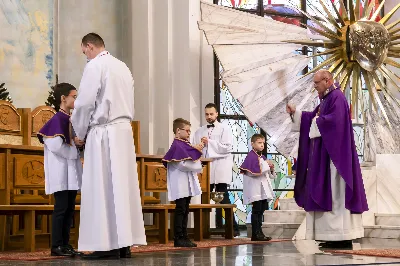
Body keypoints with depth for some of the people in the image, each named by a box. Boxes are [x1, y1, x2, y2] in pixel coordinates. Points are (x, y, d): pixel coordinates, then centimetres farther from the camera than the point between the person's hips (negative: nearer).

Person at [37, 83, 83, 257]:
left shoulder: (72, 120, 15)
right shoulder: (58, 119, -12)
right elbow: (55, 145, -22)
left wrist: (79, 143, 2)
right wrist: (74, 145, -11)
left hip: (72, 170, 9)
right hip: (61, 170, -9)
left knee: (70, 209, 8)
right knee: (61, 208, -7)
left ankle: (65, 244, 12)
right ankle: (56, 246, -3)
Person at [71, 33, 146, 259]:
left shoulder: (95, 66, -8)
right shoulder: (123, 67, 16)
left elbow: (85, 103, -11)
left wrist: (80, 132, 3)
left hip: (104, 132, -7)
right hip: (124, 130, 8)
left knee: (103, 186, -5)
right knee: (122, 183, 6)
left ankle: (108, 244, -7)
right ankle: (124, 242, 6)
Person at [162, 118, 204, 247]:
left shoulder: (186, 144, 17)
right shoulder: (177, 145, -11)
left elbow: (192, 162, 20)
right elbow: (182, 164, -21)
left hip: (187, 184, 9)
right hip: (180, 184, -9)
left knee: (185, 211, 10)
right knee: (180, 210, -7)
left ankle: (184, 237, 14)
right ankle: (178, 239, -4)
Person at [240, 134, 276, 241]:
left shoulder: (262, 157, 17)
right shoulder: (251, 156, -9)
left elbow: (270, 175, 23)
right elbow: (252, 171, -23)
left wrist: (271, 169, 1)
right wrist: (266, 165, -18)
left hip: (263, 188, 9)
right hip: (255, 189, -9)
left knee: (262, 209, 11)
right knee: (257, 210, -7)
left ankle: (258, 232, 19)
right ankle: (256, 234, -4)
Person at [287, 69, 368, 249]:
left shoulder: (337, 97, -12)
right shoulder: (328, 99, 19)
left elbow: (334, 121, -24)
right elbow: (314, 118, 23)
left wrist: (317, 121, -8)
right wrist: (295, 113, 13)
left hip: (334, 155, -10)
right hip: (325, 156, 11)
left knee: (336, 194, -11)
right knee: (330, 194, 8)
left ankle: (344, 238, -11)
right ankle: (337, 237, 9)